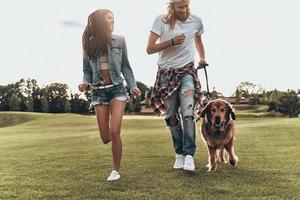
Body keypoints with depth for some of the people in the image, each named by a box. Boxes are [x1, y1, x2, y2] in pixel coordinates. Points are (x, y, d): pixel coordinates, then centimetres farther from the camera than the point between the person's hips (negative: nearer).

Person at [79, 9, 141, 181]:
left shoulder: (119, 41, 0)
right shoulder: (88, 44, 3)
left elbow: (125, 66, 8)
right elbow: (87, 70, 9)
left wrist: (133, 86, 0)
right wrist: (85, 83, -10)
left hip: (117, 88, -1)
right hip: (98, 92, 2)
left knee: (115, 131, -14)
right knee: (105, 137, 3)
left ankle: (116, 170, 5)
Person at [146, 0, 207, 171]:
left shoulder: (196, 21, 2)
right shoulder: (161, 21, -7)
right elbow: (150, 49, -10)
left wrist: (202, 58, 13)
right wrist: (172, 41, -20)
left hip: (187, 71, 0)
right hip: (166, 73, 0)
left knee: (188, 113, -17)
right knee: (172, 116, 4)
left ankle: (189, 155, -14)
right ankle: (179, 153, 18)